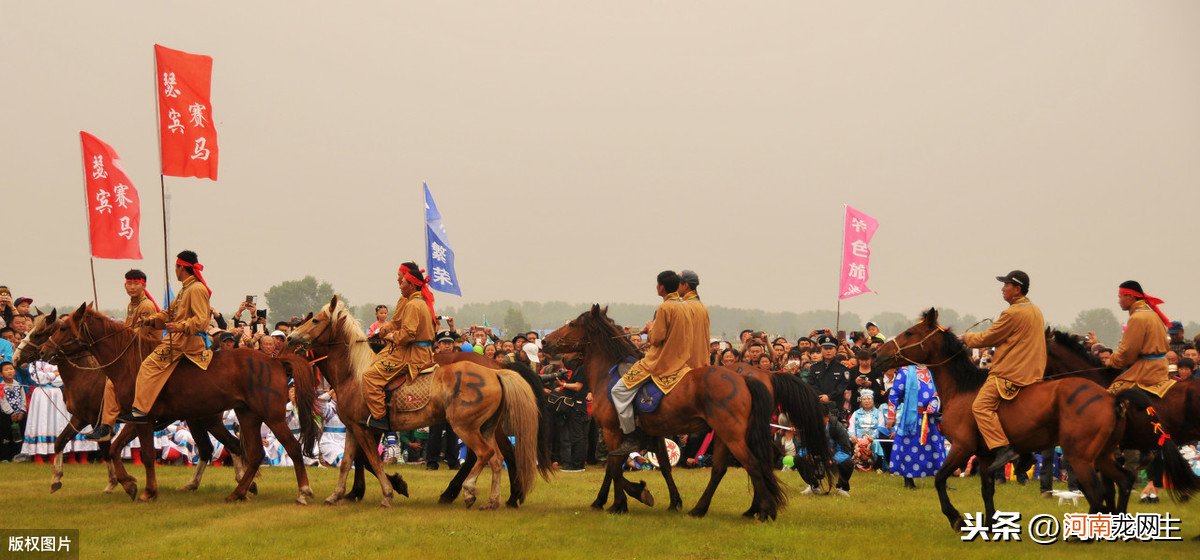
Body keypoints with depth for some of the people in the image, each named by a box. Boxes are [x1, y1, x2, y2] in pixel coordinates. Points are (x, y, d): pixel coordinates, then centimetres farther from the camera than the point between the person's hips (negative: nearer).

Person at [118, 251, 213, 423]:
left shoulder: (197, 289, -13)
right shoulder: (185, 289, 19)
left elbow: (201, 321, -21)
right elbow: (170, 312, 25)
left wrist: (180, 326, -33)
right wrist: (152, 320, 10)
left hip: (189, 342, -11)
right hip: (179, 338, 11)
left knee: (150, 365, -17)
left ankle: (140, 411, -21)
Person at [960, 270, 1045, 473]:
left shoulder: (1013, 313, -15)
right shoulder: (1036, 311, 17)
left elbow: (987, 338, -10)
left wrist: (966, 338, 8)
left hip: (1009, 372, -11)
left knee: (981, 405, -17)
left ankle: (1002, 447, -29)